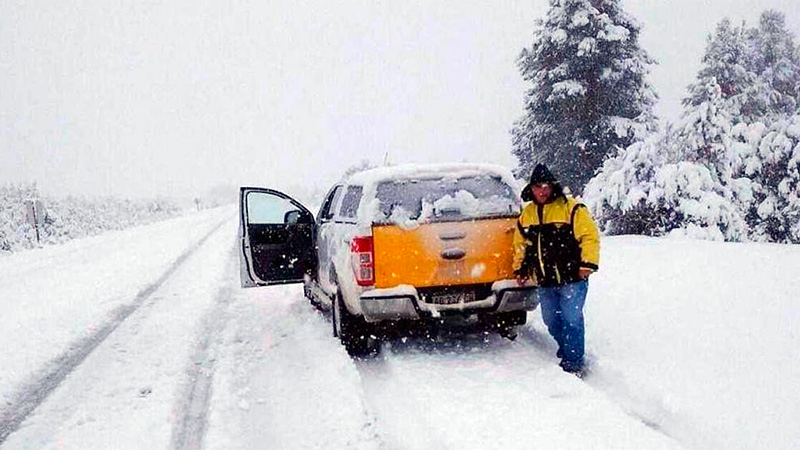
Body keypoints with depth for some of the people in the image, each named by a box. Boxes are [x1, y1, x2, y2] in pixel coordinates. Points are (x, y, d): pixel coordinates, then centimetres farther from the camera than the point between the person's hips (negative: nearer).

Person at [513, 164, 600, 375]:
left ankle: (573, 362, 2)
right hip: (544, 282, 6)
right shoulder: (527, 215, 12)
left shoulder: (572, 208, -6)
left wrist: (587, 264, -16)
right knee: (551, 322, 13)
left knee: (571, 320, -6)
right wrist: (520, 269, 17)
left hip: (572, 278, -6)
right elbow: (520, 245, 23)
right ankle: (565, 350, 33)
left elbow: (590, 236, -9)